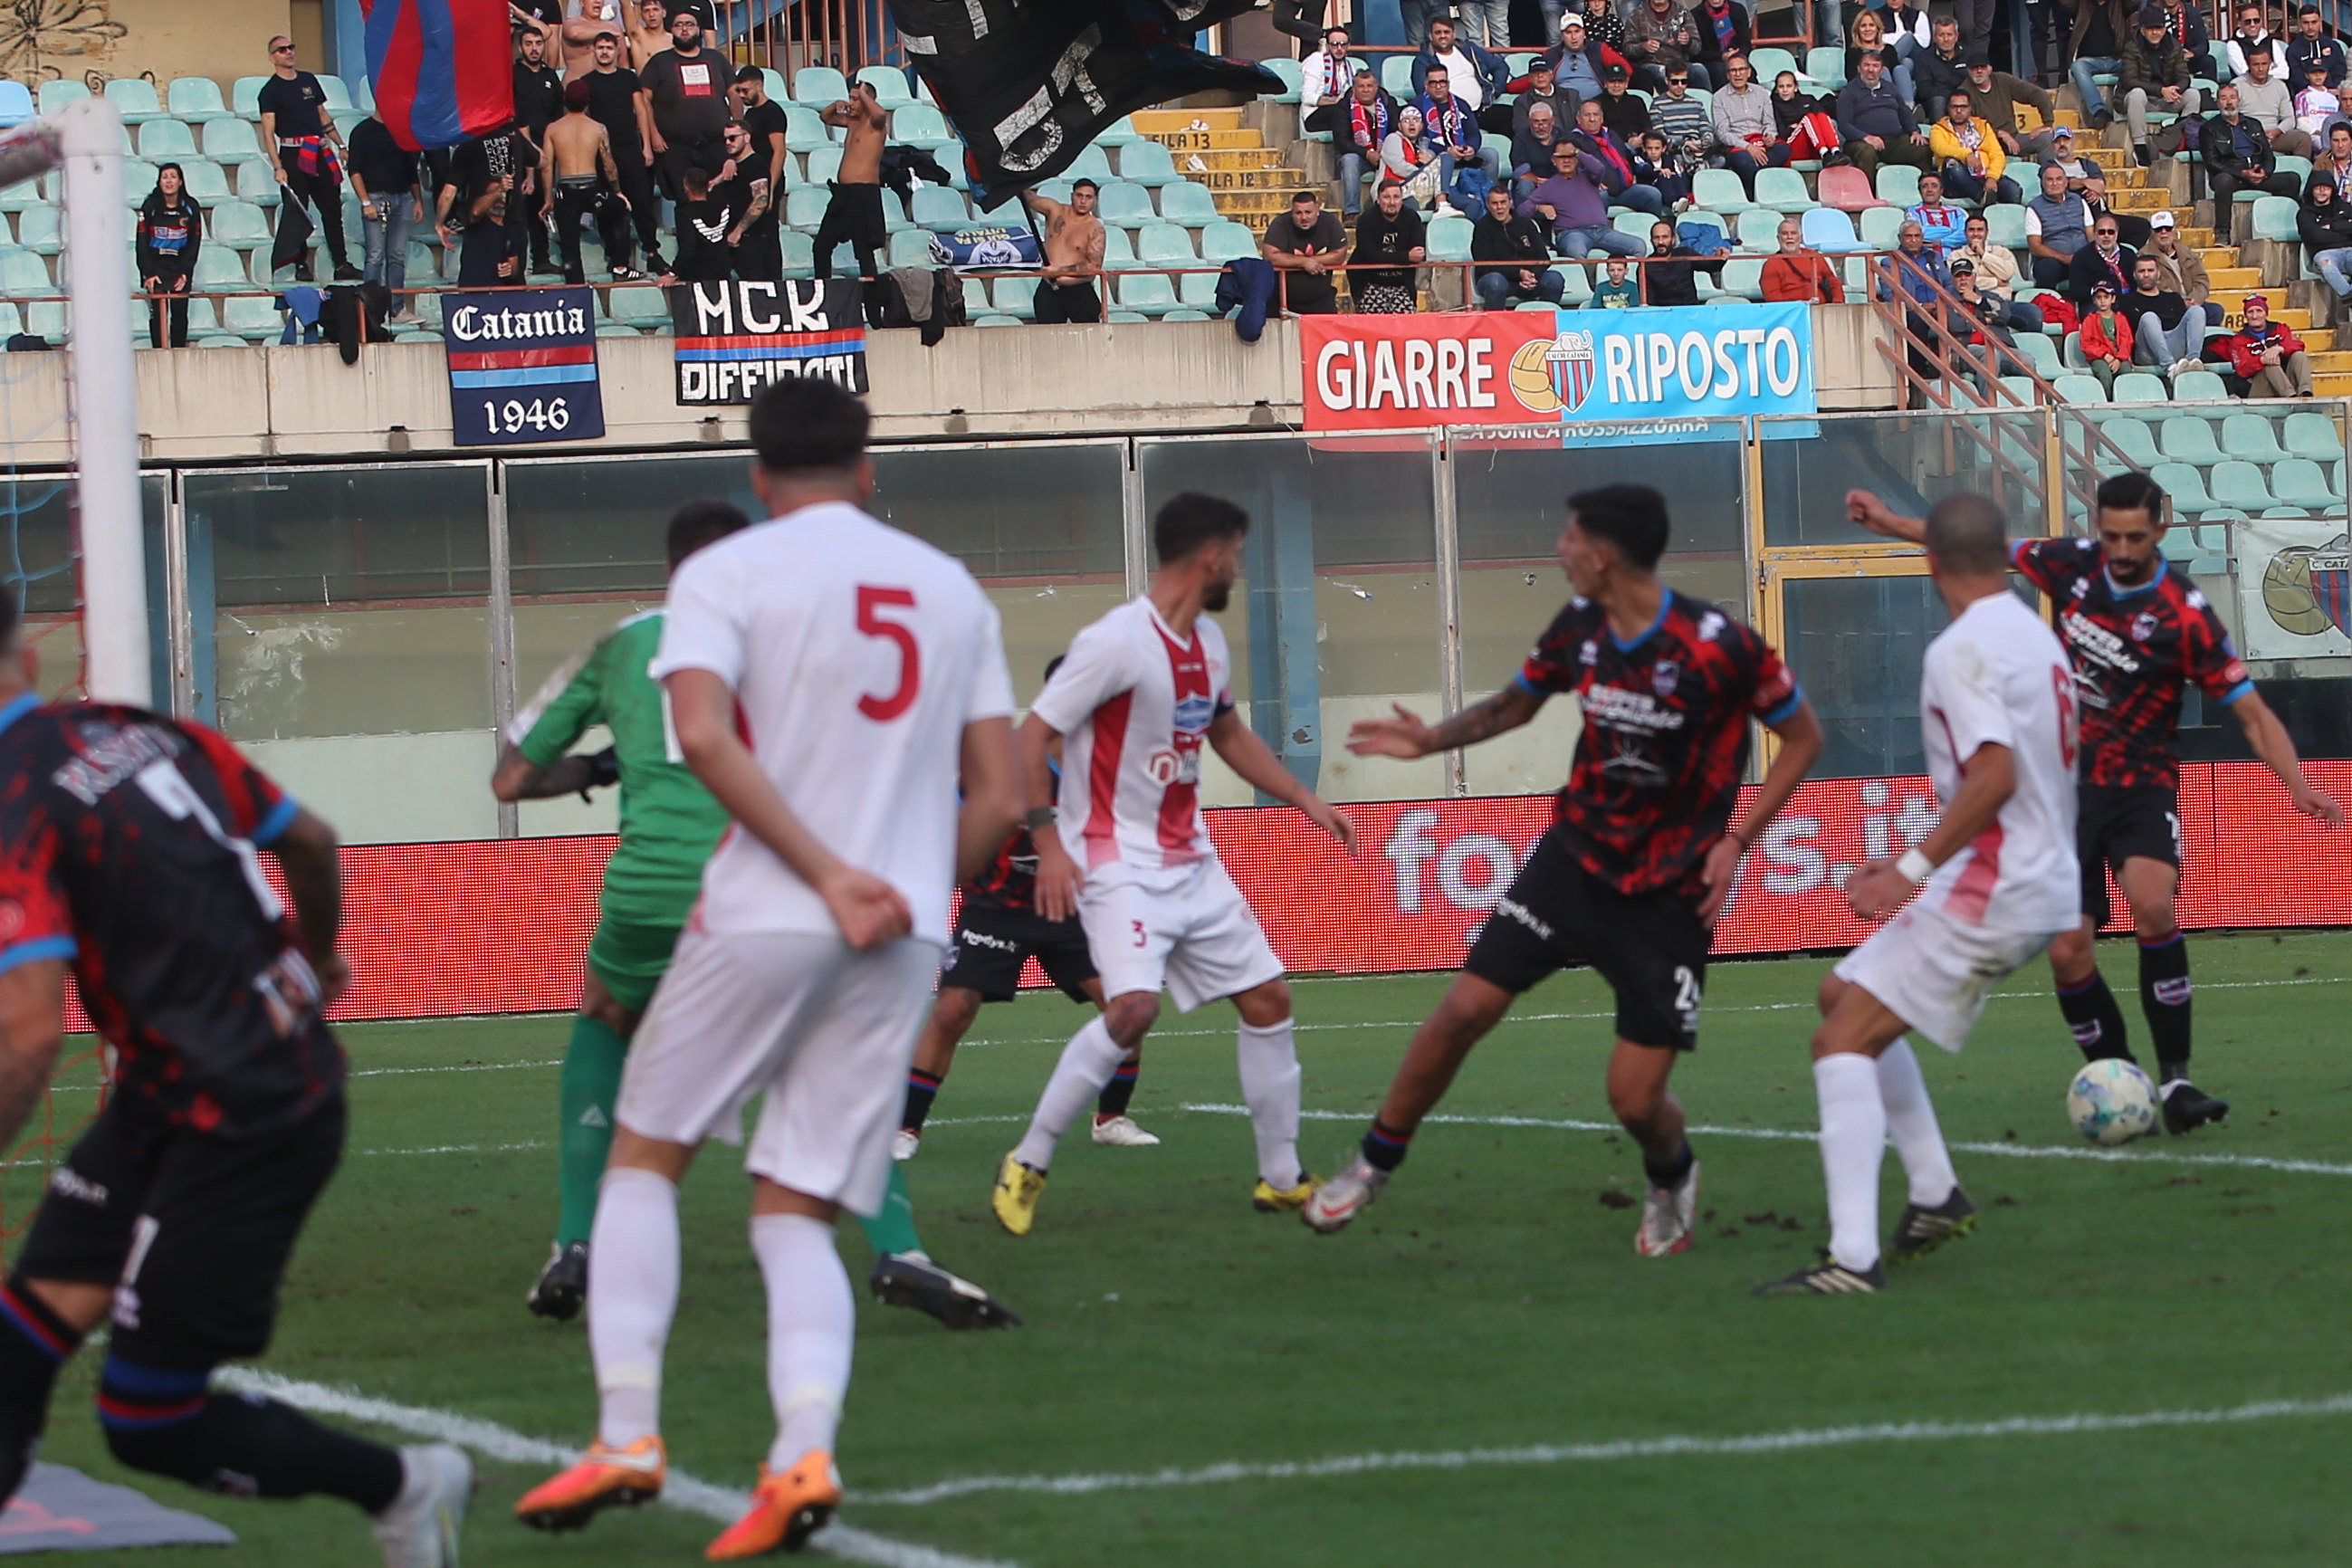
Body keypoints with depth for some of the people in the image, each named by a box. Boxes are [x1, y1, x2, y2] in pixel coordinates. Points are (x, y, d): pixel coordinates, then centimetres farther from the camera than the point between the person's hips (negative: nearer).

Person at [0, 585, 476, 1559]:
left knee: (147, 1428, 2)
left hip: (234, 1129, -9)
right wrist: (316, 960, 38)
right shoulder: (147, 737, 4)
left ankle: (406, 1488, 18)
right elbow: (311, 841, 18)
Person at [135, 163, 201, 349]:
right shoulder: (150, 206, -4)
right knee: (157, 311, -9)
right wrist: (148, 273, -11)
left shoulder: (190, 208, 0)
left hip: (180, 266, 1)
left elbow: (194, 242, 1)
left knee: (180, 313, -2)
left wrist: (185, 272, -8)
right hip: (156, 265, -1)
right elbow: (142, 242, -4)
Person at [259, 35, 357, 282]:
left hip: (321, 154, 5)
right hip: (293, 155, -5)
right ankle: (301, 266, 3)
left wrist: (341, 146, 19)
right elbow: (268, 132, -9)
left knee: (332, 209, 6)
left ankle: (341, 265, 9)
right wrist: (277, 167, -17)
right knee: (296, 211, -4)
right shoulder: (270, 90, -3)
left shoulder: (309, 80, 15)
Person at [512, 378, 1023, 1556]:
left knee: (643, 1156, 15)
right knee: (795, 1215, 7)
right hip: (904, 937, 4)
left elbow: (703, 733, -18)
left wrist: (829, 876, -17)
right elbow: (1000, 797, 11)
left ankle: (627, 1434, 4)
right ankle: (804, 1454, -16)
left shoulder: (723, 573, 0)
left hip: (762, 918, -4)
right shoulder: (951, 588, 14)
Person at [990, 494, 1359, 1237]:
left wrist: (1306, 801, 21)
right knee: (1134, 1007, -26)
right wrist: (1048, 841, -23)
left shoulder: (1208, 643, 8)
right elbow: (1032, 736, -17)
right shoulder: (1116, 642, -18)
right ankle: (1027, 1164, -11)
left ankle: (1281, 1177, 19)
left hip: (1190, 861, 9)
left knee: (1267, 997, 7)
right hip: (1117, 861, -9)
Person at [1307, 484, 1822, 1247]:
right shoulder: (1580, 628, -3)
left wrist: (1735, 841, -14)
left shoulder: (1718, 646, -20)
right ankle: (1375, 1162, 15)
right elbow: (1516, 702, 18)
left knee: (1635, 1098, -6)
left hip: (1671, 893, -4)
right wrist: (1434, 738, 2)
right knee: (1463, 1011, -6)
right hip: (1576, 860, 4)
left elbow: (1803, 736, -8)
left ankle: (1672, 1174, 30)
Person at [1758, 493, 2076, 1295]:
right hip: (2042, 884, 10)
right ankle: (1935, 1196, 20)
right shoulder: (2033, 635, 14)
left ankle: (1853, 1257, -25)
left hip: (1993, 894, -10)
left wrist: (1913, 869, -25)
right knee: (1843, 993, 21)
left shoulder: (1961, 650, -15)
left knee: (1843, 1041, -13)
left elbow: (1995, 776, -26)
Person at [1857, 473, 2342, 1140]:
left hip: (2141, 787, -4)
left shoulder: (2184, 615, -16)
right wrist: (1896, 526, 20)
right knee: (2068, 952, -5)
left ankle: (2175, 1080, -26)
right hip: (2067, 783, 4)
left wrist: (2296, 783, -30)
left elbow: (2252, 712, -15)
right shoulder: (2075, 565, -3)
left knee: (2152, 904, -31)